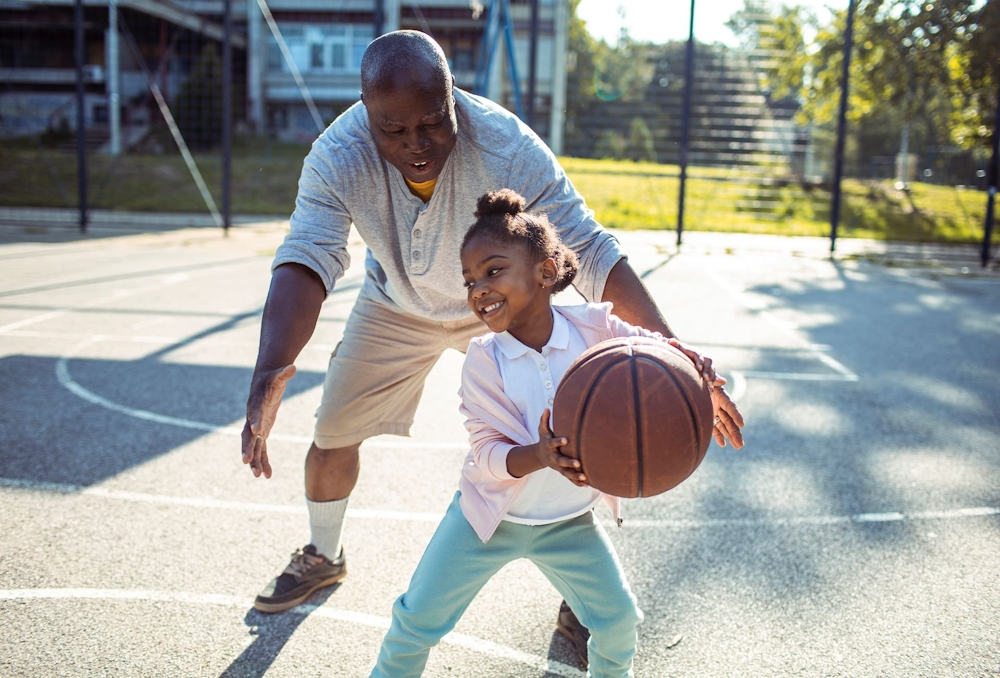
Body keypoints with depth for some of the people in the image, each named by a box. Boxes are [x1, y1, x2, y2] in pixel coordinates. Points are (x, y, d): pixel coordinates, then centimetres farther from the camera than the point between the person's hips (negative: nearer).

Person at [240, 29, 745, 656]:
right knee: (332, 436, 7)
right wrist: (271, 374, -62)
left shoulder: (509, 148, -38)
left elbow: (593, 252, -38)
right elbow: (305, 263, -44)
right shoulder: (338, 157, -33)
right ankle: (323, 557, 39)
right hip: (396, 305, 2)